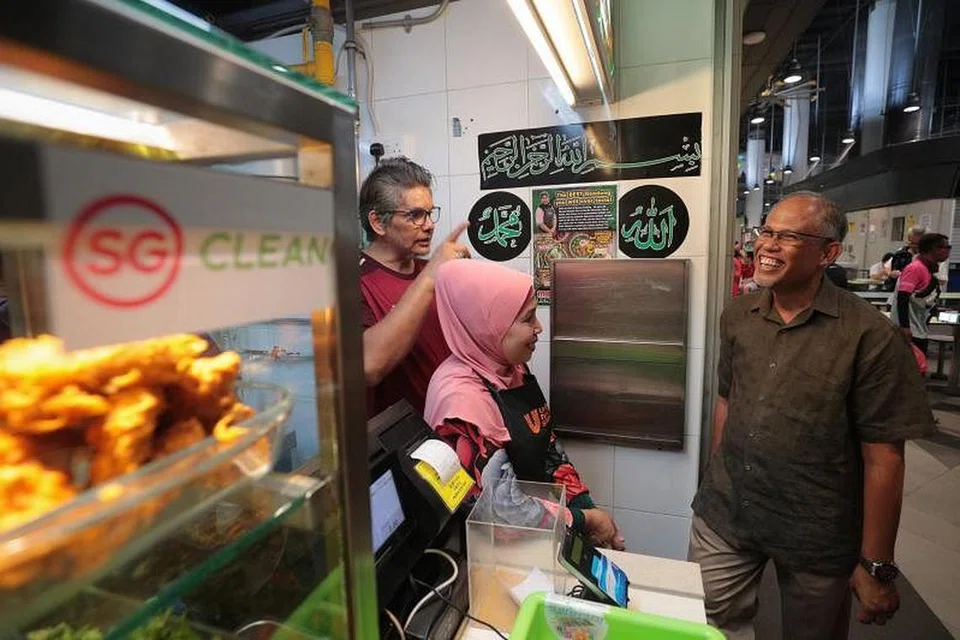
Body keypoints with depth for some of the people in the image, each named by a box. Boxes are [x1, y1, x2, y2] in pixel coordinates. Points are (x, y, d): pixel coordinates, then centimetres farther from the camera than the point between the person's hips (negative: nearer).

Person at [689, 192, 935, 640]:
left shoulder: (869, 337, -15)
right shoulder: (737, 317, -1)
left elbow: (883, 457, -12)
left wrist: (877, 566, -8)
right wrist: (715, 487, 12)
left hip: (818, 535, -3)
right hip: (722, 517, 4)